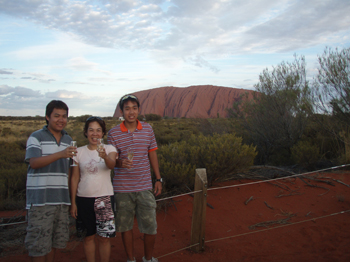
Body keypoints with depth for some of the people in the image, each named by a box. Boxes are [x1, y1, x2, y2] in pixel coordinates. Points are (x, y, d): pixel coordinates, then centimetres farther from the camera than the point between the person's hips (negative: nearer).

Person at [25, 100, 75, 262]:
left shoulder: (68, 140, 13)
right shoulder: (36, 137, -3)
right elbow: (34, 163, -18)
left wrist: (70, 194, 13)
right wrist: (60, 154, -32)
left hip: (61, 199, 5)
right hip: (40, 199, -5)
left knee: (55, 241, 13)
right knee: (39, 242, -1)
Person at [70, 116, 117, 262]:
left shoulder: (109, 149, -1)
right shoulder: (79, 152, 3)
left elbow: (112, 165, -23)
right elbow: (75, 178, 4)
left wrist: (105, 157, -45)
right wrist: (73, 202, 2)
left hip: (105, 197, -1)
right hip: (84, 198, 2)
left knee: (104, 237, 2)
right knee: (88, 236, 11)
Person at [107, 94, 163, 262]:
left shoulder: (148, 129, 3)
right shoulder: (113, 133, -2)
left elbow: (152, 154, 11)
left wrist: (158, 179, 9)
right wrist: (121, 163, -24)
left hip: (144, 186, 1)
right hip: (122, 187, -1)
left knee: (150, 227, 3)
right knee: (126, 226, 11)